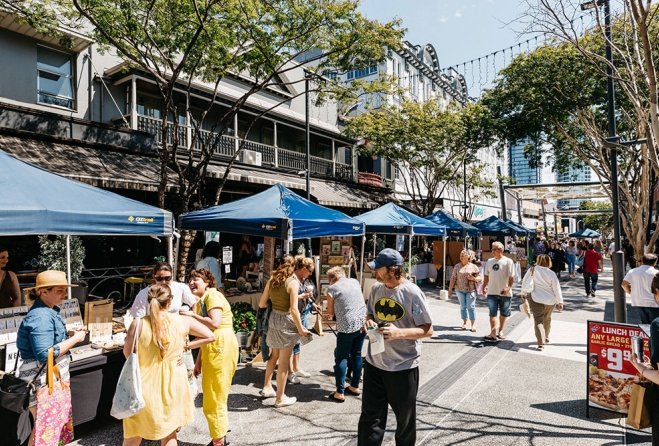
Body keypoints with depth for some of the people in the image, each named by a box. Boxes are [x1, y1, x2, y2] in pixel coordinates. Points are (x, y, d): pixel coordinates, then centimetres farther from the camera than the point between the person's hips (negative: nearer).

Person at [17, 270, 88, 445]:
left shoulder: (48, 311, 7)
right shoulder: (41, 316, -24)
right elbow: (45, 354, -29)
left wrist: (68, 335, 5)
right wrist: (75, 339, -21)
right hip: (42, 380, -10)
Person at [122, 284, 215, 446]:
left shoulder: (138, 324, -15)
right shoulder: (183, 321, -12)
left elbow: (127, 353, -1)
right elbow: (210, 336, -4)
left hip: (146, 385, -1)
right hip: (173, 385, 1)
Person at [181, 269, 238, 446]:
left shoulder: (213, 295, -9)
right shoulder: (201, 302, 19)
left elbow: (215, 323, -24)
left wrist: (192, 315, -14)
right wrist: (199, 361, 17)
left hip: (221, 346, -10)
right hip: (211, 349, 10)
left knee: (214, 397, 1)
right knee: (212, 395, 19)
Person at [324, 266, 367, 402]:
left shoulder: (331, 289, -3)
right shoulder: (355, 281, 10)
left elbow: (330, 312, 3)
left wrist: (329, 314, 25)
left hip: (347, 326, -6)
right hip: (363, 322, 6)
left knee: (341, 358, 5)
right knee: (357, 355, 18)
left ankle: (340, 393, 5)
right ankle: (355, 386, 29)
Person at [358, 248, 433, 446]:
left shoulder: (412, 293, -17)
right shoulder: (376, 288, 0)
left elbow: (427, 330, -14)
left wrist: (399, 332, -28)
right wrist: (368, 322, -8)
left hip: (403, 367, -4)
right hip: (374, 364, 4)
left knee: (405, 419, 18)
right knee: (370, 417, 10)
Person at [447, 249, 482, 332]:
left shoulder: (473, 267, 3)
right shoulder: (457, 266, 5)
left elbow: (480, 278, 3)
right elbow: (453, 278, 4)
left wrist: (473, 278, -17)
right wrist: (450, 289, 2)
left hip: (470, 290, -2)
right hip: (460, 289, 2)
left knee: (471, 306, -4)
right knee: (463, 306, 8)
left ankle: (473, 324, 2)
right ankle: (464, 323, 20)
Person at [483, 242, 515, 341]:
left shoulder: (508, 261, -5)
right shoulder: (489, 261, 8)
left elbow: (511, 277, -8)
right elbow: (486, 276, 15)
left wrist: (508, 287, -22)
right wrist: (484, 286, 5)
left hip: (505, 293, -2)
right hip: (492, 292, 2)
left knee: (503, 313, 12)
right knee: (492, 313, -6)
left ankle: (500, 331, 29)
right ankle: (493, 334, -10)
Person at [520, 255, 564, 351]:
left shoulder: (531, 270, -9)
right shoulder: (551, 273, -10)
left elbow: (524, 282, 1)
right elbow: (557, 289, -6)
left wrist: (523, 294, 16)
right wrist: (560, 302, 3)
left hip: (536, 300, -2)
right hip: (550, 301, 2)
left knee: (538, 320, 0)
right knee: (547, 319, 22)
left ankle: (541, 342, -12)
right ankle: (546, 337, 41)